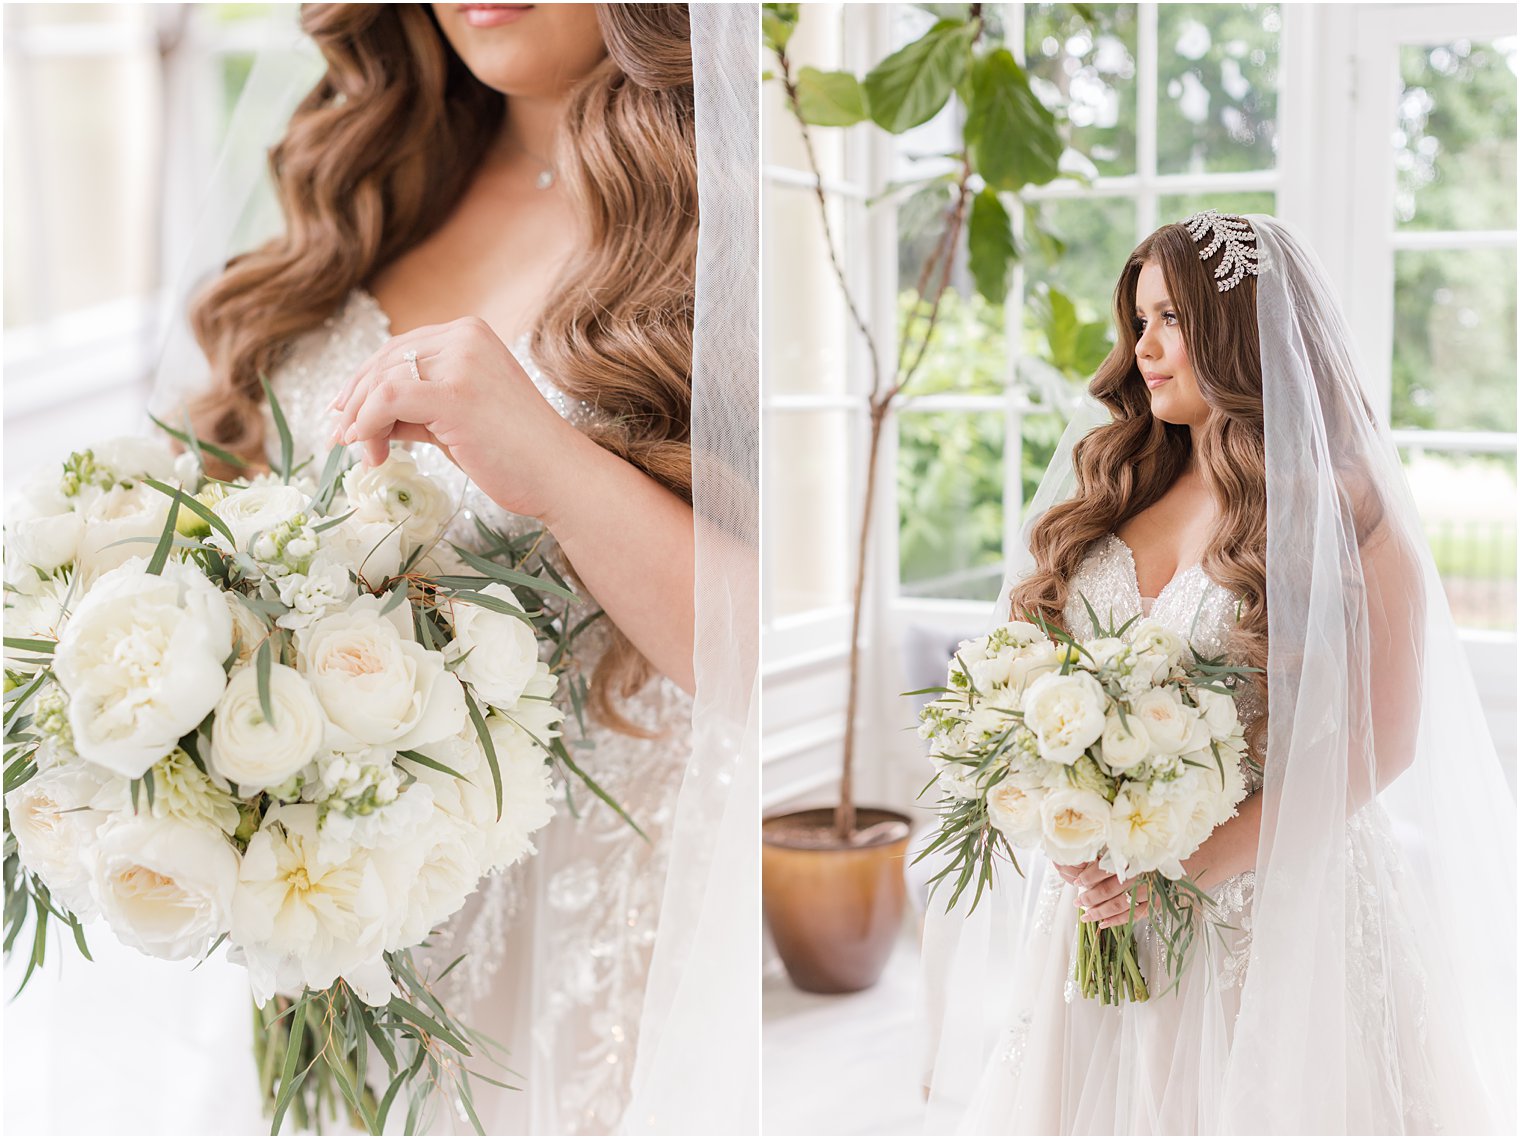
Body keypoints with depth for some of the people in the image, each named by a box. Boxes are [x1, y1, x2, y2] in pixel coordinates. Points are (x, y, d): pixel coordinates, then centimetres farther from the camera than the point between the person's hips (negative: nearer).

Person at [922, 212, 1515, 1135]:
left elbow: (1381, 739, -10)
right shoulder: (1113, 488, 9)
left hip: (1281, 908, -4)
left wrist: (1189, 866, -18)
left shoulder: (1344, 514, -5)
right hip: (1101, 902, 4)